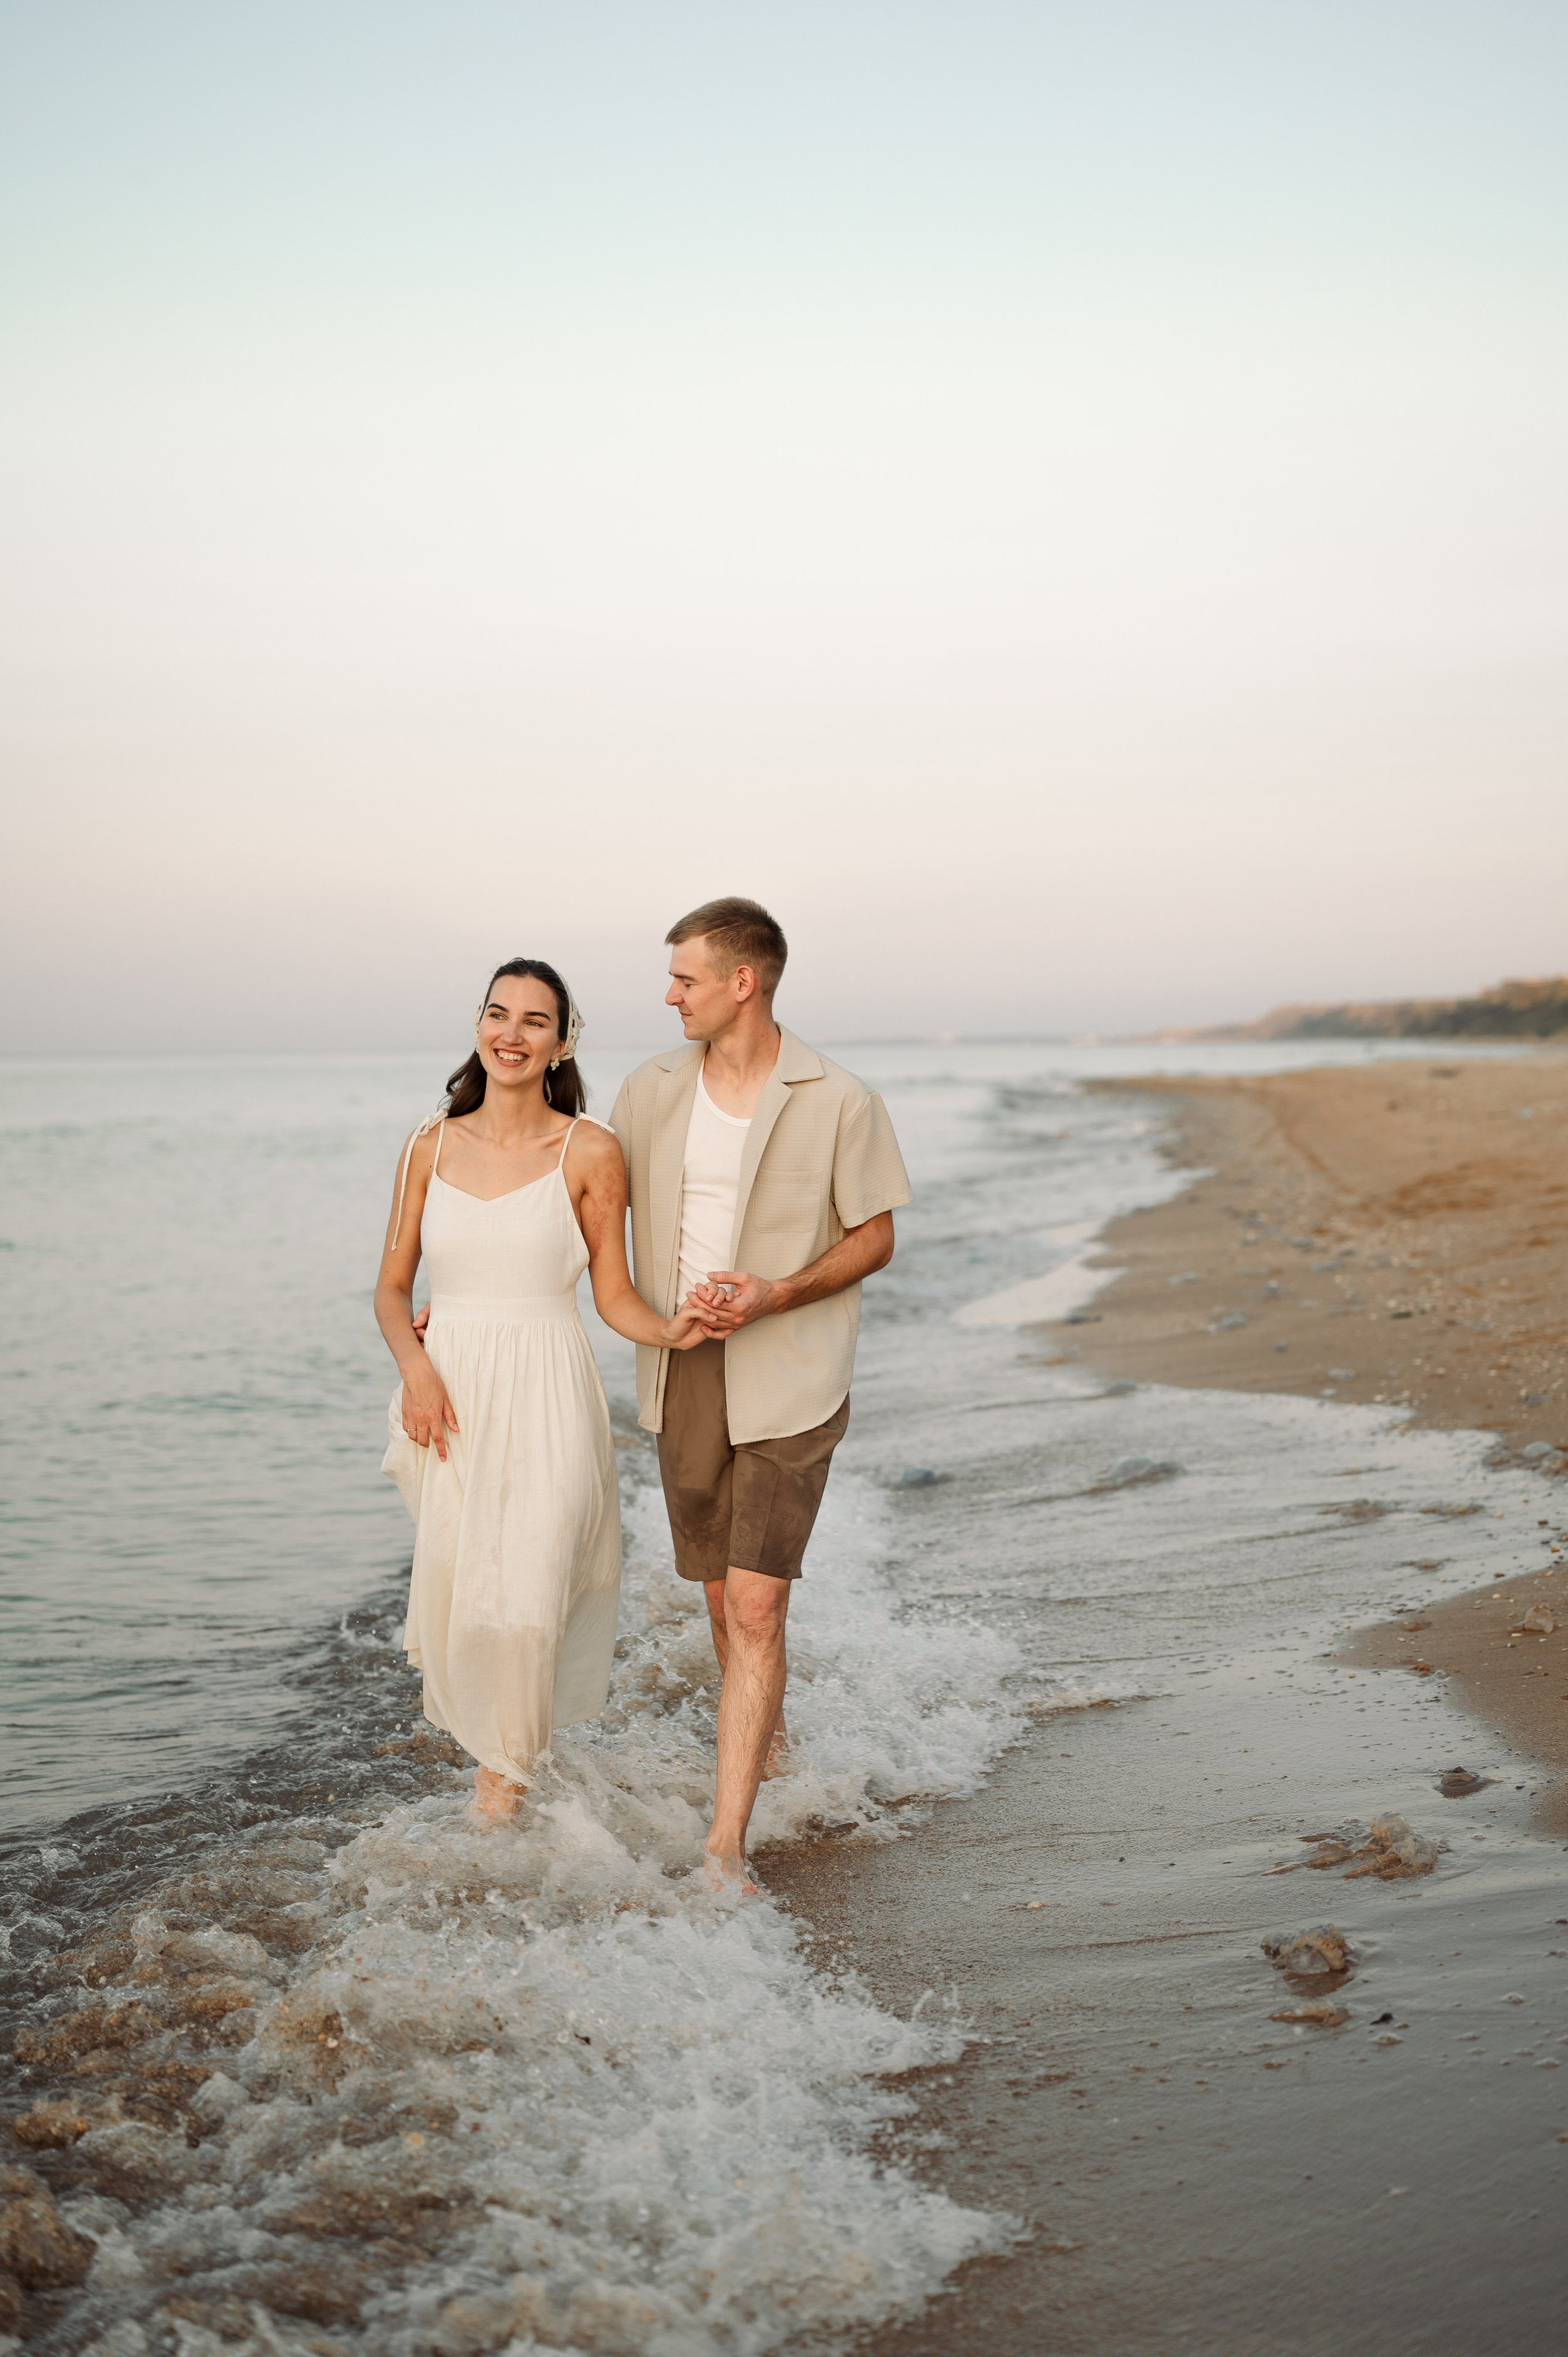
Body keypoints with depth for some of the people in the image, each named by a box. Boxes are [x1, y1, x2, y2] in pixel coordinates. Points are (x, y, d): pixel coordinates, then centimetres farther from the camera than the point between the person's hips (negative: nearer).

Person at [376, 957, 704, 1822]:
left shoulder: (590, 1153, -3)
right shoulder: (431, 1145, 6)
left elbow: (614, 1297, 0)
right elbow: (392, 1286, 9)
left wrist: (671, 1331, -20)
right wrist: (414, 1368, -9)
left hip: (545, 1402, -3)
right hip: (451, 1397, 3)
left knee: (521, 1603, -9)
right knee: (450, 1592, 9)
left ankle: (503, 1780, 14)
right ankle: (495, 1741, 39)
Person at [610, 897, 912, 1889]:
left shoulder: (840, 1101, -9)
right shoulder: (652, 1091, 3)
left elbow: (876, 1239, -2)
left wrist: (774, 1296, -18)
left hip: (788, 1381, -4)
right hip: (683, 1372, 4)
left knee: (755, 1603, -11)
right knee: (724, 1592, 15)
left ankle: (727, 1846, -8)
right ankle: (768, 1735, 44)